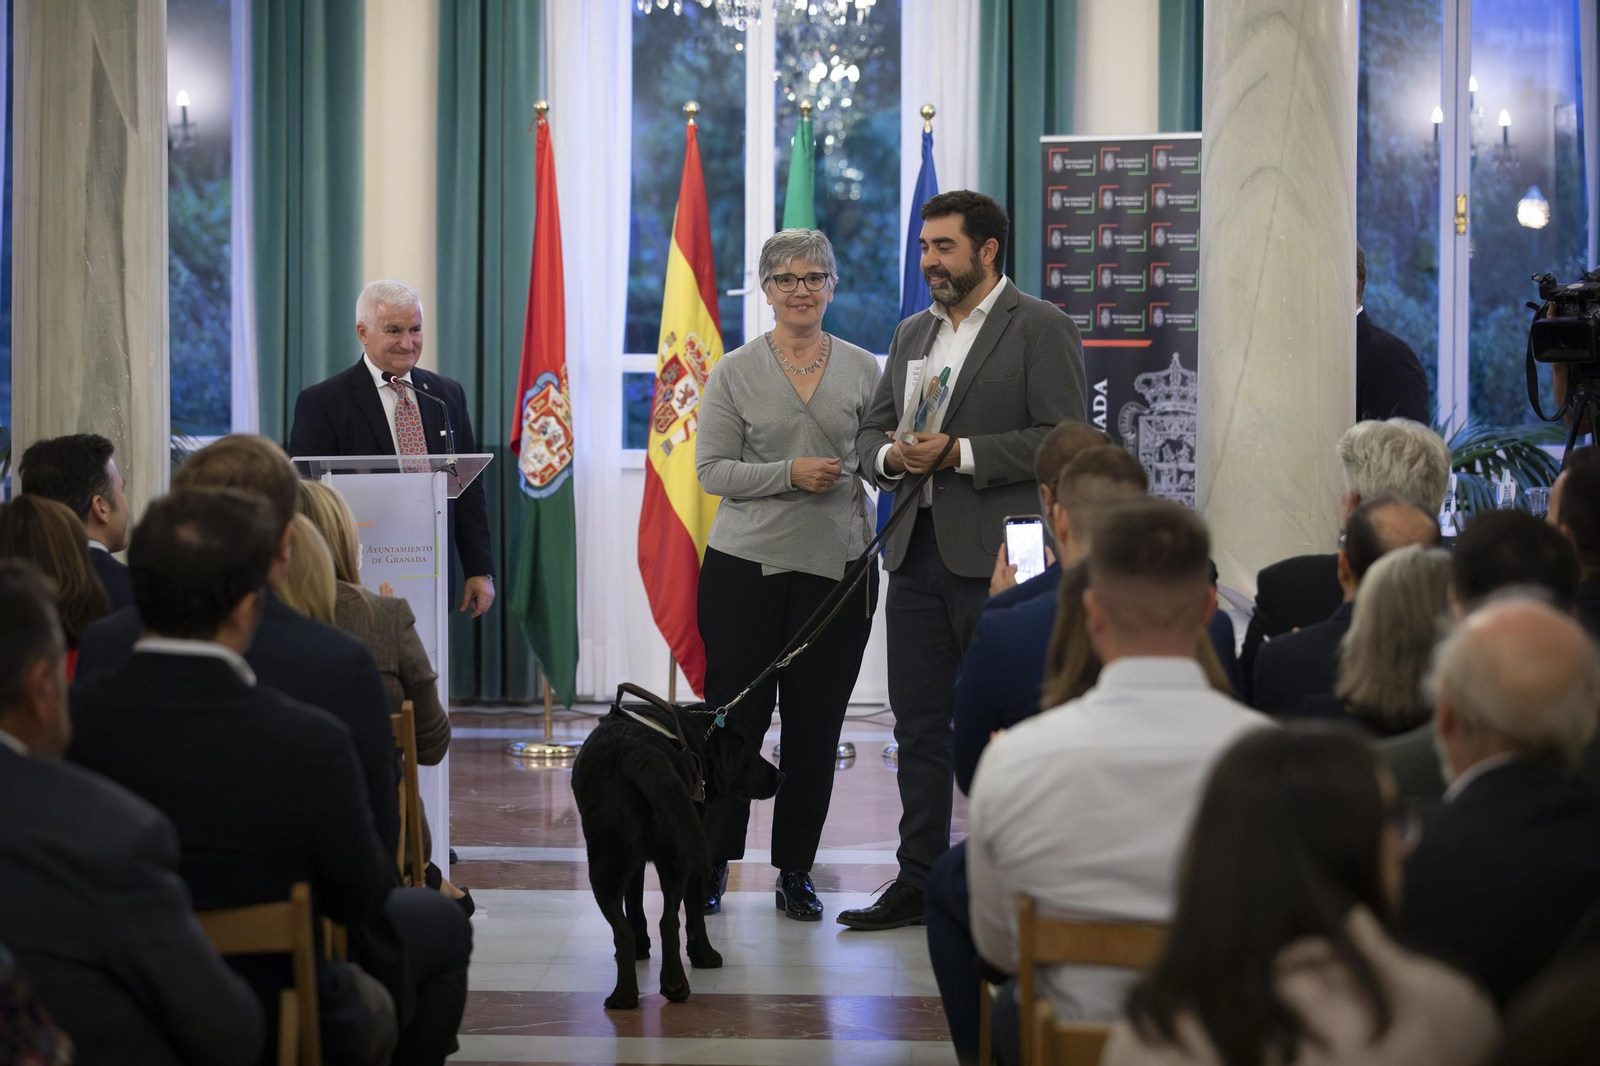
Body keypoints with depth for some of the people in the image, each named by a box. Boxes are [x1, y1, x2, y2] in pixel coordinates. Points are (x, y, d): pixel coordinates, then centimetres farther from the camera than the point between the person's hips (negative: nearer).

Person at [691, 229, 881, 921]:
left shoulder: (862, 370, 8)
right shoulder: (735, 373, 2)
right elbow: (712, 470, -2)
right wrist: (789, 474, -14)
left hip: (837, 566, 2)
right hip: (746, 565, -2)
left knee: (816, 723, 5)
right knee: (736, 715, 1)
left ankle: (796, 870, 16)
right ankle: (711, 862, 14)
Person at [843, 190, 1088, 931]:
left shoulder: (1040, 329, -4)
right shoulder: (913, 333, 18)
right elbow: (871, 432, 20)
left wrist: (961, 453, -18)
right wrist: (891, 456, -4)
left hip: (995, 559, -7)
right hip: (917, 552, 7)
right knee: (920, 727, 10)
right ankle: (919, 882, 17)